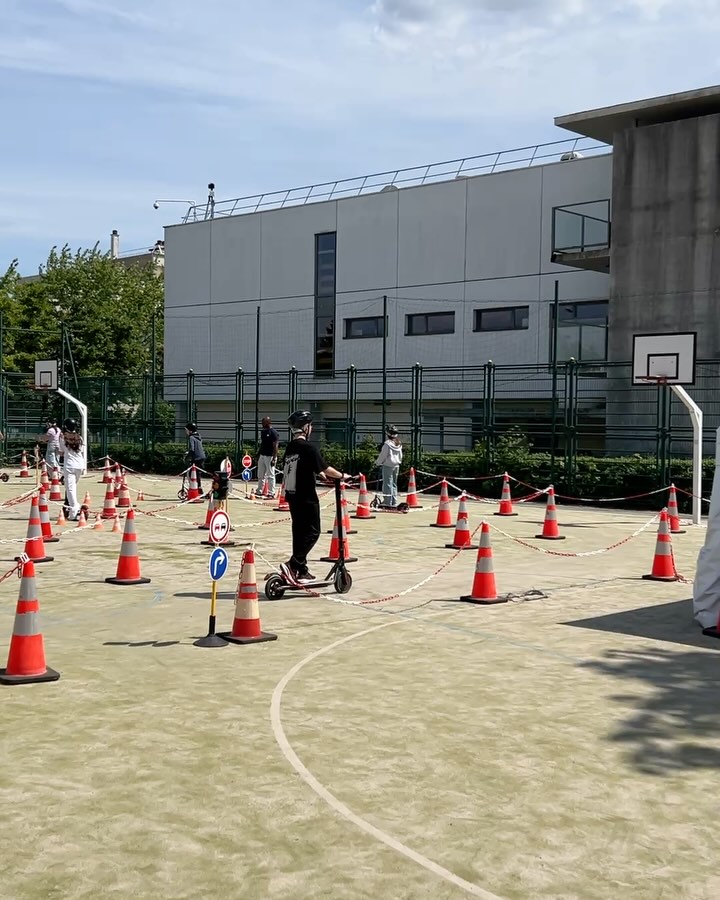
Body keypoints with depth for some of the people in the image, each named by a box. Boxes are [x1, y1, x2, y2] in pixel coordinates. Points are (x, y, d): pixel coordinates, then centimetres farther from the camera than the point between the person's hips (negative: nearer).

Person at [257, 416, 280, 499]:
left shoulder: (273, 433, -12)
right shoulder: (263, 432, 13)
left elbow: (275, 447, -15)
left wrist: (274, 459, -21)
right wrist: (258, 455, 18)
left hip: (270, 456, -8)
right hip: (262, 456, 8)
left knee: (270, 476, -4)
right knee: (260, 475, 13)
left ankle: (271, 493, -1)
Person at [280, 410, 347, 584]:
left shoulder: (290, 447, 9)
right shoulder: (308, 448, -15)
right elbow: (325, 469, -14)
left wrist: (319, 473, 31)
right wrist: (342, 476, 0)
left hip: (292, 496, 8)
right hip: (306, 498, -8)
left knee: (299, 531, 13)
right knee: (312, 532, -1)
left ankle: (302, 571, 18)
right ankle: (293, 565, -14)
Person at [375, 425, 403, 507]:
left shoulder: (387, 444, -16)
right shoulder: (399, 444, 5)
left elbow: (383, 455, -12)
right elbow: (400, 456, 13)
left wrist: (377, 462, 3)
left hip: (388, 465, -7)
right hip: (396, 465, 7)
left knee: (387, 483, -4)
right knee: (394, 484, 14)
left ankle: (387, 501, -6)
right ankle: (394, 502, 15)